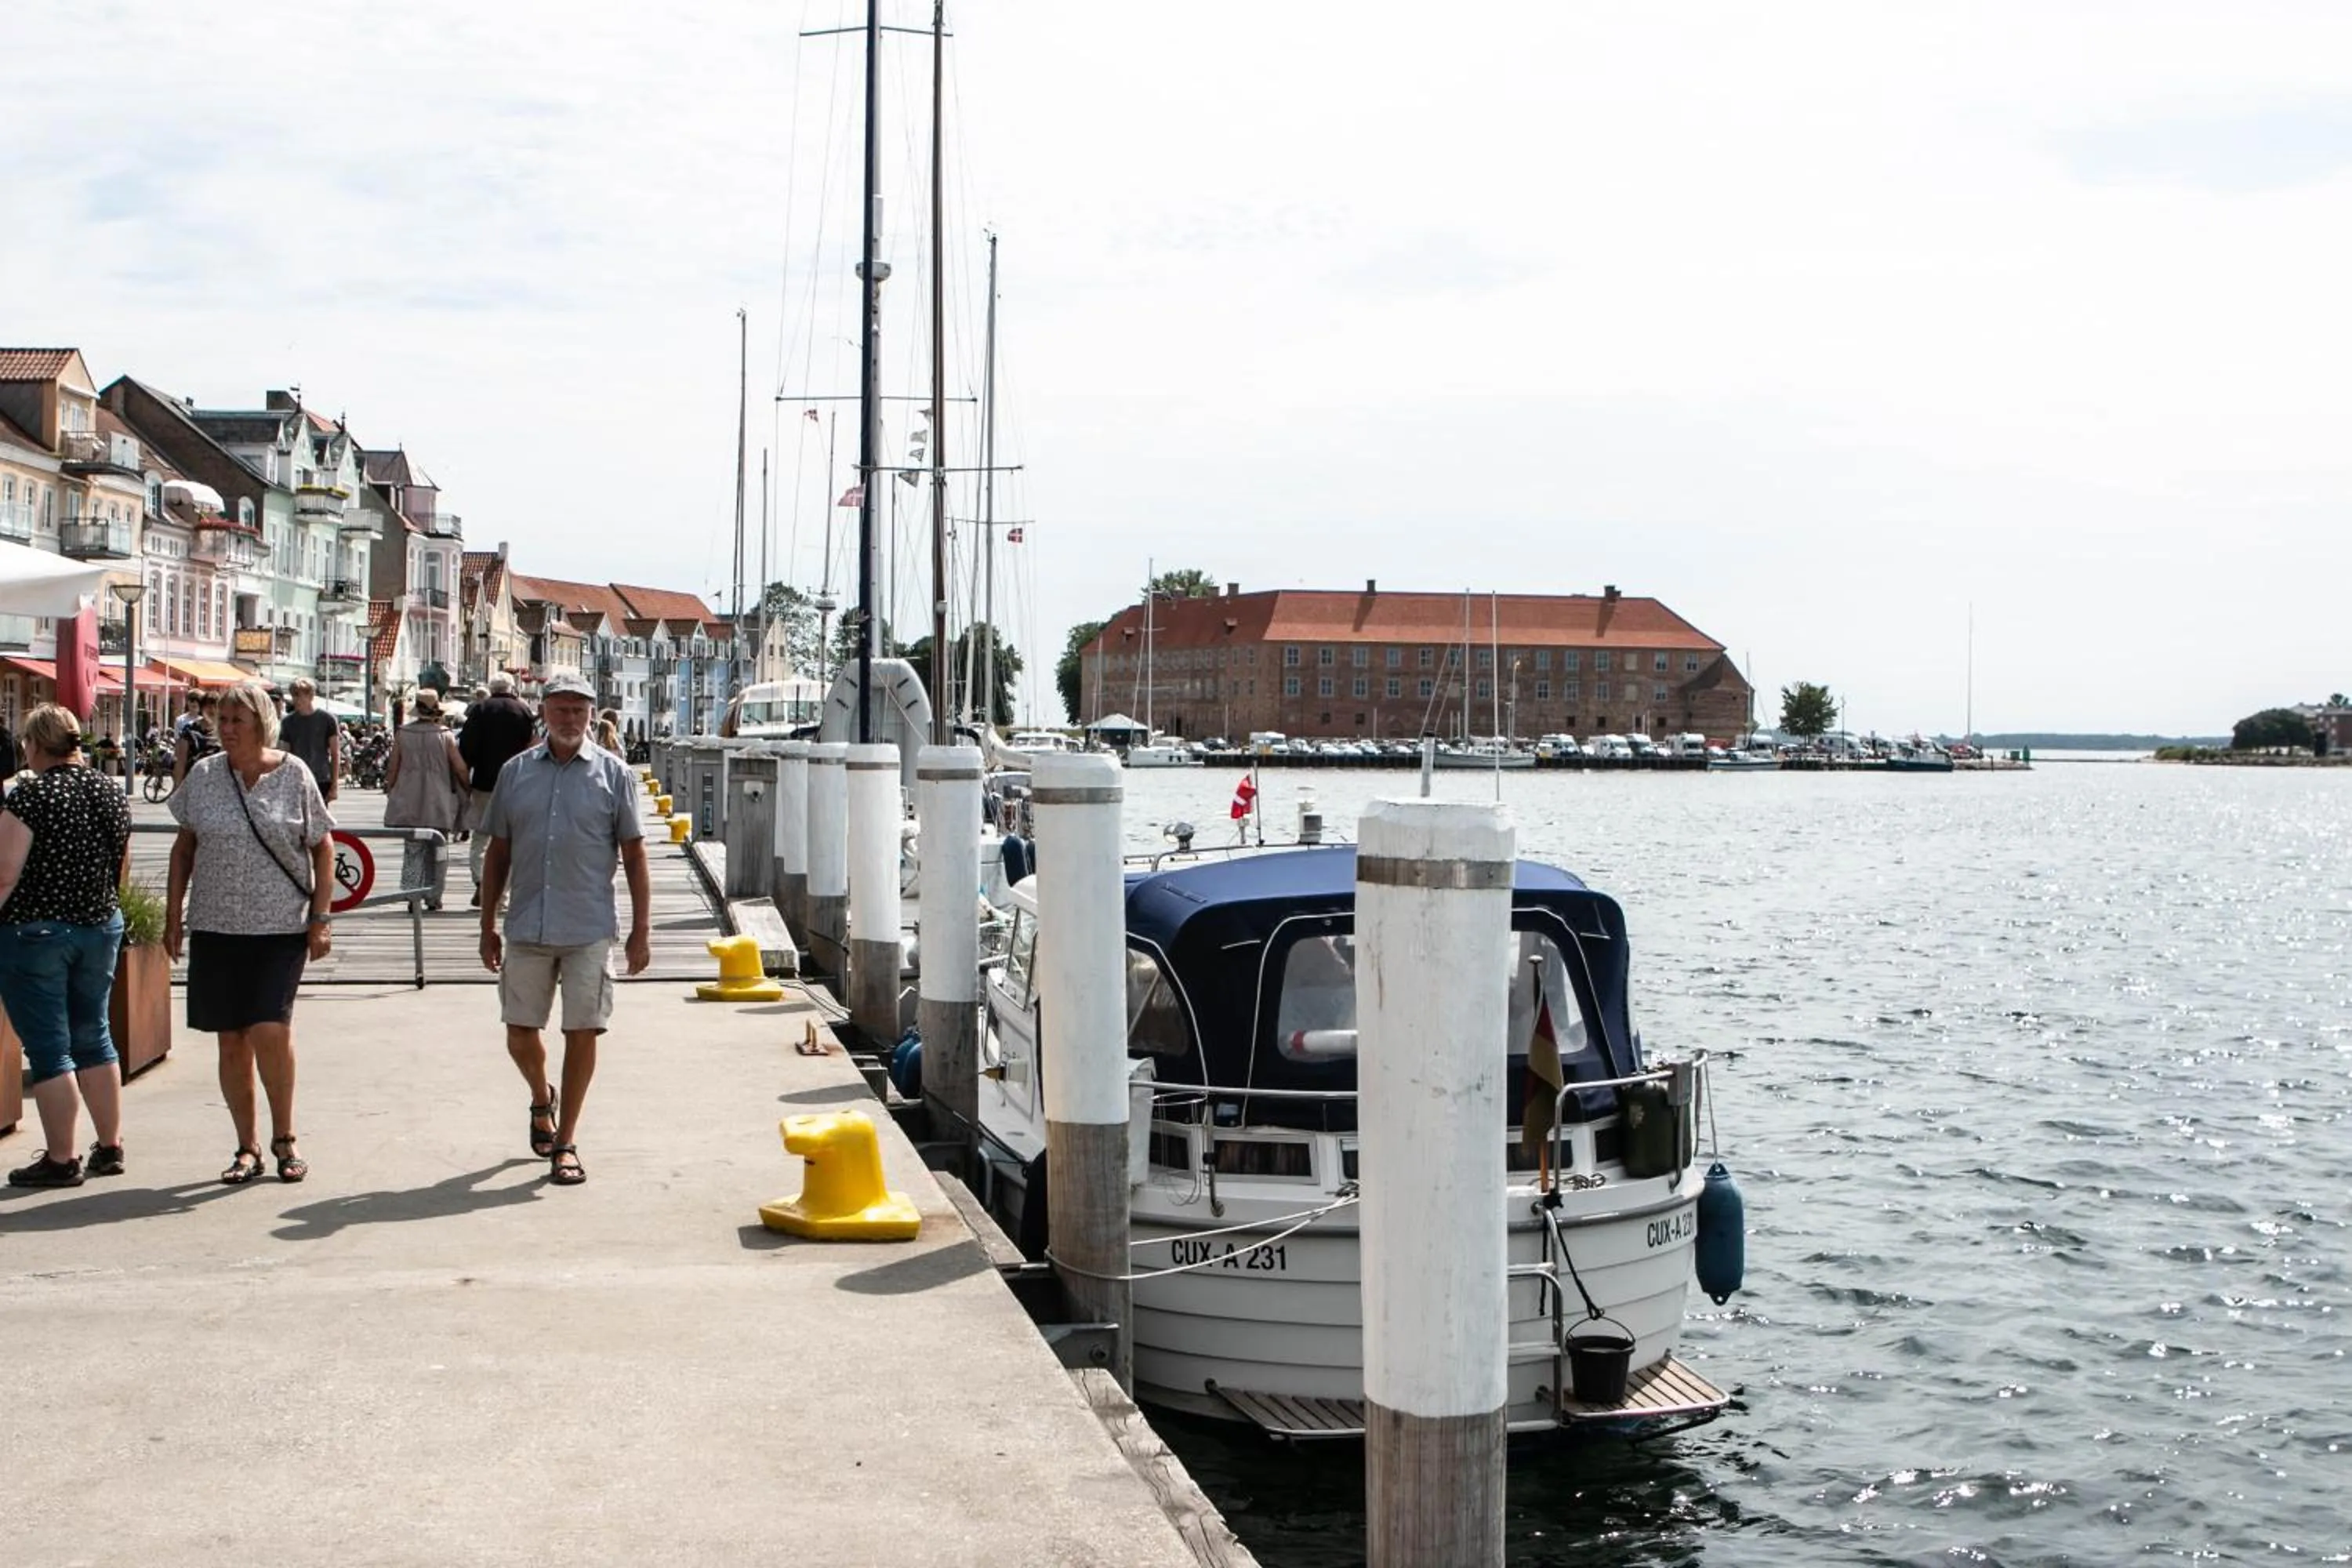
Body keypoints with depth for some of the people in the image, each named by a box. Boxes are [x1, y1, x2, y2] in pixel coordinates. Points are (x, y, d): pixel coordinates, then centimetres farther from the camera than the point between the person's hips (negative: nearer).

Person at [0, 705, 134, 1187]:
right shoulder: (110, 794, 4)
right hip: (101, 928, 6)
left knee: (48, 1048, 0)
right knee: (93, 1038, 16)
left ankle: (60, 1160, 3)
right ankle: (110, 1148, 20)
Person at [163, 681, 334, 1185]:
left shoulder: (293, 776, -2)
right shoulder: (204, 776, 3)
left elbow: (322, 849, 3)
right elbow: (184, 847, 12)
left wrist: (319, 920, -2)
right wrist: (173, 916, 8)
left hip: (281, 928, -3)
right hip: (215, 927, 3)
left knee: (269, 1030, -14)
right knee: (231, 1040, 5)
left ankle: (284, 1136, 6)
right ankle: (246, 1148, 17)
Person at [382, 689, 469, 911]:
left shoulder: (402, 735, -1)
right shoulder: (445, 737, -6)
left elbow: (393, 770, 2)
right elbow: (461, 769, -5)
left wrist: (390, 792, 16)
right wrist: (467, 792, 11)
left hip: (409, 804, 1)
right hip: (438, 805, -1)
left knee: (413, 850, 6)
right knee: (437, 850, 10)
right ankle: (433, 896, 10)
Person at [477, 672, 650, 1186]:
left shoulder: (613, 774, 2)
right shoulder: (515, 773, 8)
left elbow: (633, 855, 3)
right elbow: (498, 853, 13)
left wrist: (640, 931, -1)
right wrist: (488, 927, 10)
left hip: (589, 931, -2)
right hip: (527, 928, 2)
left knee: (582, 1032, 0)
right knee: (520, 1033, 8)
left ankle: (566, 1141, 13)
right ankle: (542, 1100, 39)